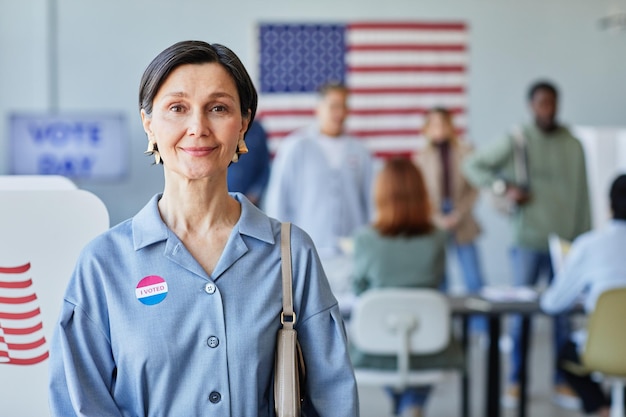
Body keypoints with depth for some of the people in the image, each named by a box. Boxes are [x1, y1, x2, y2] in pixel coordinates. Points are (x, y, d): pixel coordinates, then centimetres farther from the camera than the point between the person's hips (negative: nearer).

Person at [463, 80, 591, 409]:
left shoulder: (573, 146, 7)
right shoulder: (516, 143, 0)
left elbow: (582, 197, 9)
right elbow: (472, 166, 4)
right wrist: (503, 187, -9)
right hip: (528, 242, -2)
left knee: (563, 314, 5)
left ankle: (562, 382, 14)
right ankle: (515, 382, 11)